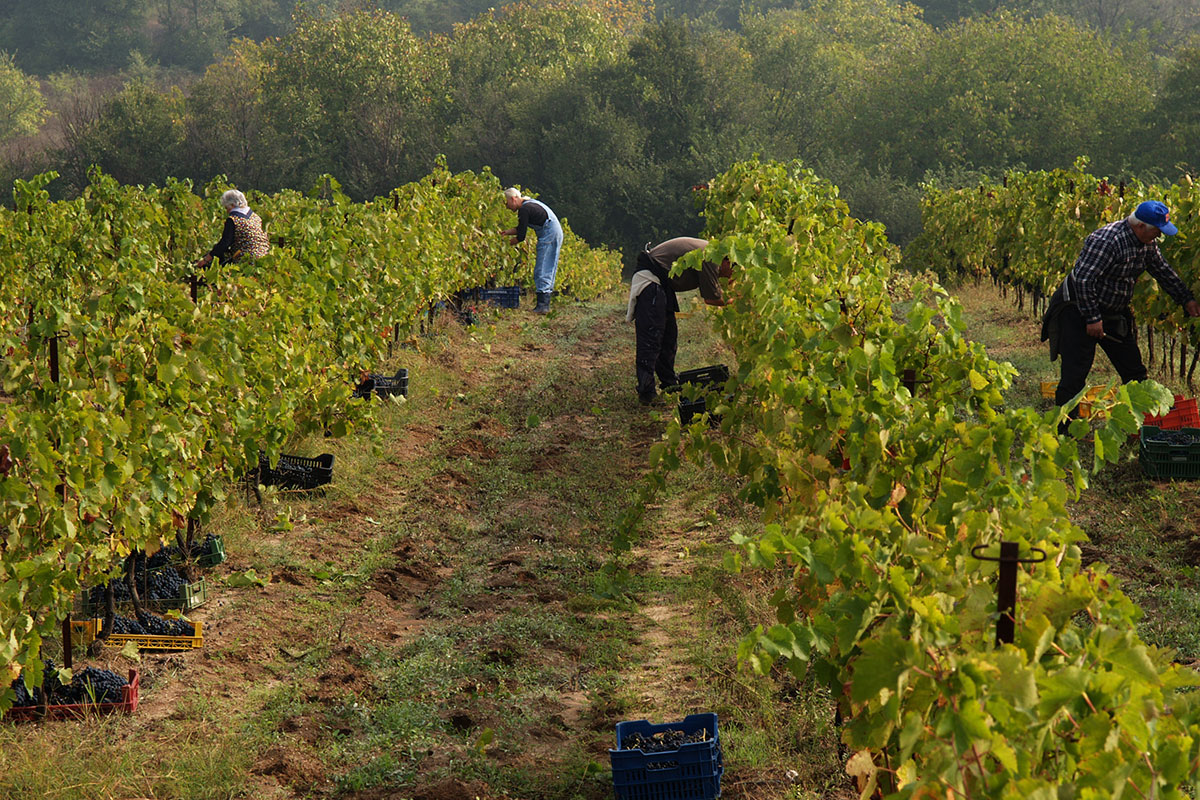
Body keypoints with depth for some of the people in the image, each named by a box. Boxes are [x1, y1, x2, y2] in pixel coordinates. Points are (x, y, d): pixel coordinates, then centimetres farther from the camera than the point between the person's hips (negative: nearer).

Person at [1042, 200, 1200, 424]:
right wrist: (1092, 319, -26)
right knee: (1075, 374, -10)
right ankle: (1065, 429, -3)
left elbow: (1163, 271, 16)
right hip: (1079, 311, -9)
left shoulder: (1146, 243, 1)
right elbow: (1083, 280, -29)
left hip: (1113, 312, 9)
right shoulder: (1107, 241, -27)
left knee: (1134, 371, 12)